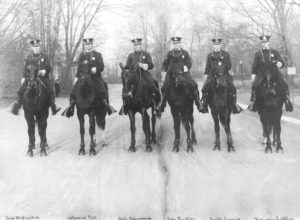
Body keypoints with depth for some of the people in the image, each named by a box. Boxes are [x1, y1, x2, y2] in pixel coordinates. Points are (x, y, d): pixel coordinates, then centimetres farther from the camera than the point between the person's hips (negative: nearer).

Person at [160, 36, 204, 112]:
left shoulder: (185, 53, 11)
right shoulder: (170, 53, 14)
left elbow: (189, 63, 7)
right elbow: (165, 63, 20)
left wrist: (186, 67, -12)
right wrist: (167, 69, 4)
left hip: (183, 72, -1)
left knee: (193, 85, -17)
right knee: (164, 87, -15)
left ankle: (198, 102, -6)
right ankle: (163, 103, 2)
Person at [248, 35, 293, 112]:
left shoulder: (274, 52, 12)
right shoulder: (258, 54, 13)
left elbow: (282, 62, 8)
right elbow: (255, 65, 13)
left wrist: (280, 64, -16)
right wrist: (253, 74, 0)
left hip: (274, 72, 0)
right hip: (261, 73, 0)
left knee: (284, 84, -18)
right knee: (254, 85, -24)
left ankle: (287, 100, -5)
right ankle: (253, 101, -13)